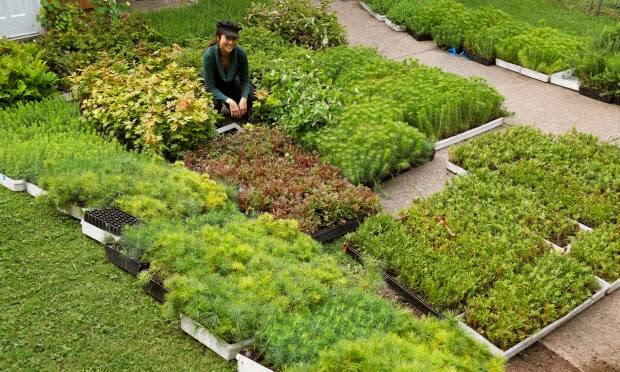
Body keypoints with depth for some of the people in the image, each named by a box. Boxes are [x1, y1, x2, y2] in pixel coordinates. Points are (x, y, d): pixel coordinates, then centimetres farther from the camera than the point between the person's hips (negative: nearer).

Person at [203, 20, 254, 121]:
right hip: (214, 90, -2)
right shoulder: (209, 55, -30)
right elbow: (210, 87, -28)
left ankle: (240, 121, 8)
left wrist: (243, 99, -33)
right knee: (215, 102, -32)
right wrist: (229, 101, -40)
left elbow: (245, 80, -14)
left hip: (232, 85, 3)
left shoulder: (241, 53, -23)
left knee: (249, 96, -23)